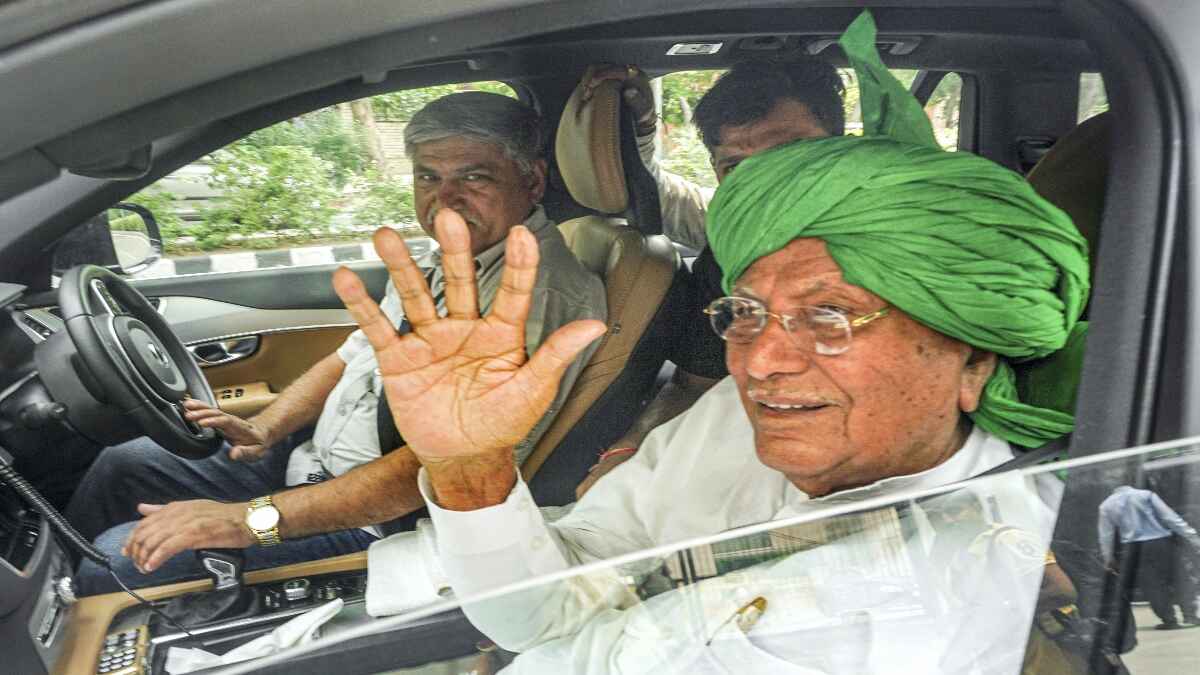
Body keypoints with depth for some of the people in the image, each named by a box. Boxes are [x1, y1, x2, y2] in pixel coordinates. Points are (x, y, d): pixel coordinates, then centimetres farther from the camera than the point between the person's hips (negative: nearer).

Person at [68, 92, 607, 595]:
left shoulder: (542, 294, -25)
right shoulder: (443, 258, 7)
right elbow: (356, 353, 16)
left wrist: (254, 519, -32)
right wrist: (265, 428, 0)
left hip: (382, 523, -9)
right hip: (316, 464, 9)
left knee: (119, 562, -12)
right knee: (123, 464, 15)